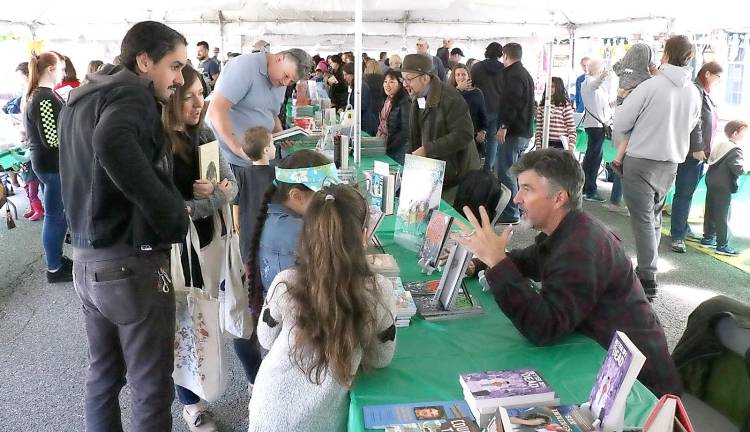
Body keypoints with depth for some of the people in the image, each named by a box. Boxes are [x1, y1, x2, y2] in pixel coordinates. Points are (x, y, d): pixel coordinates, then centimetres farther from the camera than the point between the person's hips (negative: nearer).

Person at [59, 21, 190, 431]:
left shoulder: (80, 99, 15)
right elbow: (112, 144, -35)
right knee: (151, 387, 5)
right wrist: (172, 214, -26)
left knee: (103, 374, 21)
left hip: (87, 260, 9)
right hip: (131, 262, -9)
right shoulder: (130, 92, -13)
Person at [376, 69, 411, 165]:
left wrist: (390, 147, -17)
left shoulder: (405, 102, -14)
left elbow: (406, 130, -17)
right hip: (382, 147, 7)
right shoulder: (387, 100, 11)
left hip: (398, 151, -7)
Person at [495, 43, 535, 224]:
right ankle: (516, 208, 25)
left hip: (513, 131, -10)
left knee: (506, 172, -8)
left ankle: (510, 214, -8)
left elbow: (511, 101, -24)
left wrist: (504, 125, -26)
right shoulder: (526, 74, 21)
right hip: (525, 131, 10)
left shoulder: (511, 73, -11)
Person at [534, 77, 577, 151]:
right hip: (544, 144, 4)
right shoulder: (542, 106, 9)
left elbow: (572, 129, -5)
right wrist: (538, 145, 0)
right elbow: (538, 128, 8)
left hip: (560, 145, -4)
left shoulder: (565, 105, -2)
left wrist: (571, 145, -15)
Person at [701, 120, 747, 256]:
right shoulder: (736, 150, -14)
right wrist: (745, 168, -4)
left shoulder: (720, 145, 10)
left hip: (711, 182, 8)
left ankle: (708, 238, 24)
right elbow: (737, 168, -24)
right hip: (723, 186, -8)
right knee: (722, 216, -4)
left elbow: (710, 160, 17)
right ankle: (722, 245, 0)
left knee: (710, 213, 15)